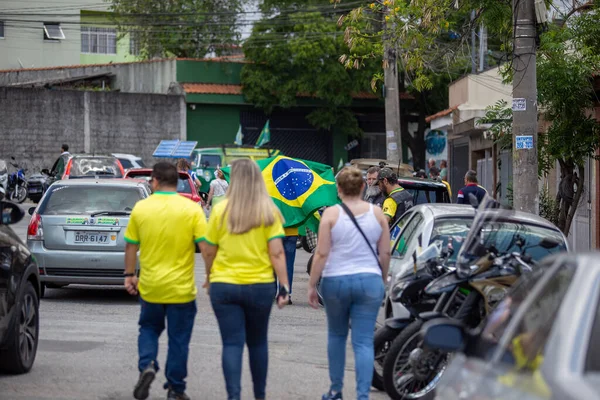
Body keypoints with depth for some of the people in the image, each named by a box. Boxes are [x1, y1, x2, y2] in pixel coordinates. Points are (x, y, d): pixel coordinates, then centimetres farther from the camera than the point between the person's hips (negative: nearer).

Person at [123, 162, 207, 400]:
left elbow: (131, 246, 4)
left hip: (149, 285, 1)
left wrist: (129, 275, 15)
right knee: (178, 339, 10)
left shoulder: (141, 208, -3)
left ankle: (147, 365, -1)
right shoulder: (192, 210, -8)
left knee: (149, 328, 23)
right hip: (181, 288, -1)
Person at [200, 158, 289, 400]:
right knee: (257, 343, 17)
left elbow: (208, 252, 2)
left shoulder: (221, 210, -4)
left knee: (232, 344, 1)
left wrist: (209, 277, 18)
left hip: (224, 285, -1)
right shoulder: (268, 211, -4)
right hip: (260, 286, 1)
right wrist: (284, 287, -3)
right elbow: (277, 253, -8)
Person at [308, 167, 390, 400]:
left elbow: (322, 254, -8)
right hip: (369, 281, 1)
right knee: (363, 342, 1)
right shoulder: (377, 213, 1)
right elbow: (385, 254, 4)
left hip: (335, 281, -1)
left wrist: (312, 285, -2)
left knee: (336, 335, 20)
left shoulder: (331, 214, -6)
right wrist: (382, 280, 18)